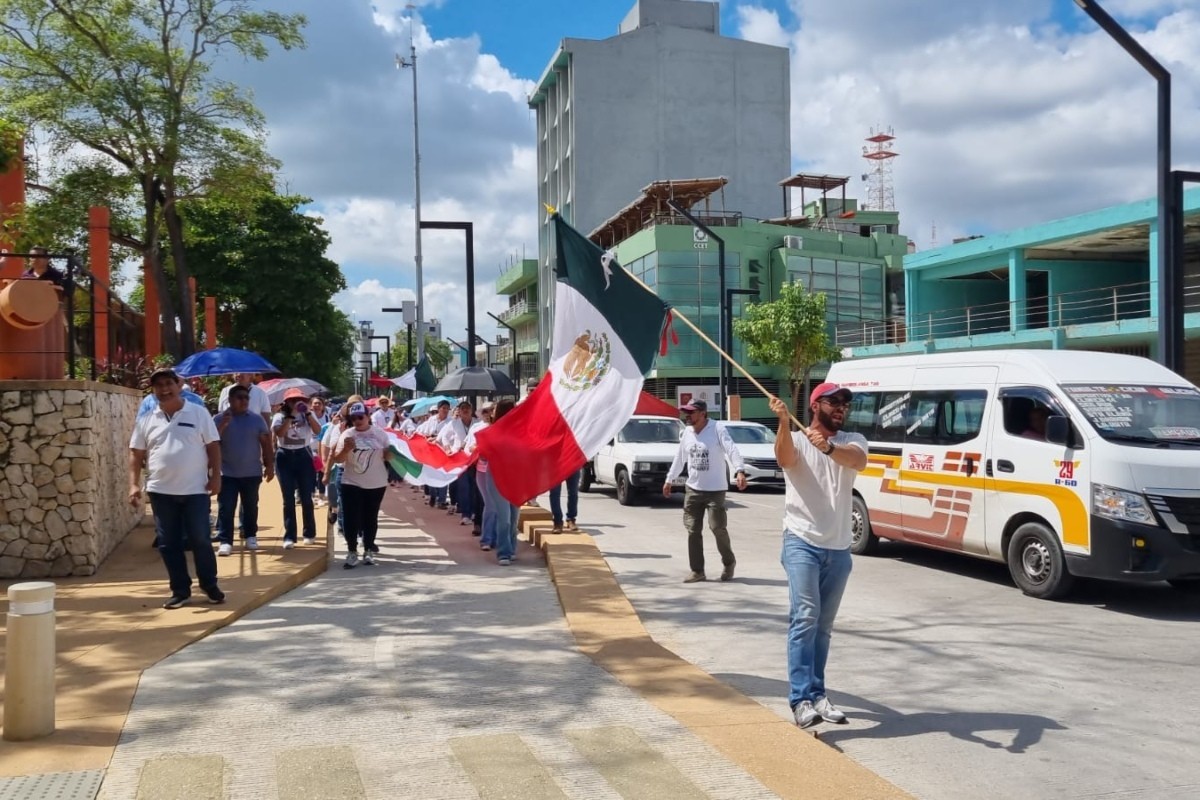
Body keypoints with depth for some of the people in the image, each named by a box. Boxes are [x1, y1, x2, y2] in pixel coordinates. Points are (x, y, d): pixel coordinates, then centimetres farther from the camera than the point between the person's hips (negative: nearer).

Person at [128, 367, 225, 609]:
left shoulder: (199, 413, 1)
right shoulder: (146, 420, 6)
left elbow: (213, 447, 1)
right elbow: (136, 455, 7)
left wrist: (215, 476, -6)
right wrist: (134, 484, -3)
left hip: (195, 490, -2)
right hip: (161, 491, 2)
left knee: (200, 540, 2)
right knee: (168, 543, 6)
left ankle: (210, 586, 17)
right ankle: (180, 590, 16)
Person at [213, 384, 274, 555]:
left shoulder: (256, 419, 3)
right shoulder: (219, 419, -1)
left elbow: (266, 443, 5)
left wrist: (269, 465, 2)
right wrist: (223, 426, -20)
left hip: (252, 473, 2)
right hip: (227, 473, -2)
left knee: (250, 507, 12)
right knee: (225, 508, -4)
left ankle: (250, 536, 26)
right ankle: (225, 541, -3)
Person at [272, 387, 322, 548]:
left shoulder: (308, 415, 6)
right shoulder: (279, 416, 2)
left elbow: (317, 430, -10)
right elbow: (279, 433, -17)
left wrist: (307, 413, -15)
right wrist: (291, 415, -17)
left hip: (304, 456, 1)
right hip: (285, 457, -1)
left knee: (306, 497, 5)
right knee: (288, 498, 0)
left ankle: (310, 533, 17)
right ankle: (289, 536, 0)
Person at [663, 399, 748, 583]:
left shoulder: (717, 430, -14)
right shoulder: (686, 433, 6)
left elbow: (732, 450, -26)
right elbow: (679, 457, 18)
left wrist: (740, 471, -42)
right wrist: (669, 479, 23)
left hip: (715, 490, -6)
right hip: (693, 489, 6)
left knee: (718, 528, -5)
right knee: (693, 530, 3)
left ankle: (729, 562, 22)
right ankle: (697, 571, 12)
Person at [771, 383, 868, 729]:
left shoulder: (853, 441, 6)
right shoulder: (796, 440, -2)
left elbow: (858, 461, -19)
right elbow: (784, 458, -26)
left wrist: (829, 448, -41)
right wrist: (784, 424, -46)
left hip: (839, 549, 4)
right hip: (802, 543, -4)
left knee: (823, 626, 12)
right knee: (805, 618, -16)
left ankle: (817, 694, 22)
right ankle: (801, 699, -17)